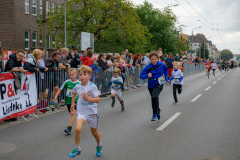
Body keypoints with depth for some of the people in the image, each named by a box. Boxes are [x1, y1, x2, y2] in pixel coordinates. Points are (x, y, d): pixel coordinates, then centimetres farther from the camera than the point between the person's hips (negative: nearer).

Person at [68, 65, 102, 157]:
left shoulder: (92, 87, -17)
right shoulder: (77, 86, -3)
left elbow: (98, 100, -20)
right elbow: (75, 93, 21)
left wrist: (88, 98, -33)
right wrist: (72, 103, 24)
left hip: (92, 112, -2)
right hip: (81, 112, 2)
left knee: (94, 132, 16)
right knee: (77, 128, -22)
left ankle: (99, 145, 46)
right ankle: (77, 149, -4)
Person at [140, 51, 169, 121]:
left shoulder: (162, 65, -10)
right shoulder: (148, 67, -14)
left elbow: (166, 71, 13)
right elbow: (141, 75, -12)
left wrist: (166, 79, 7)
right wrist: (147, 75, -30)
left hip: (159, 84, -2)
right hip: (151, 85, 2)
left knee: (154, 97, -27)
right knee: (154, 99, 19)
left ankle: (154, 115, -16)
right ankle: (158, 110, 53)